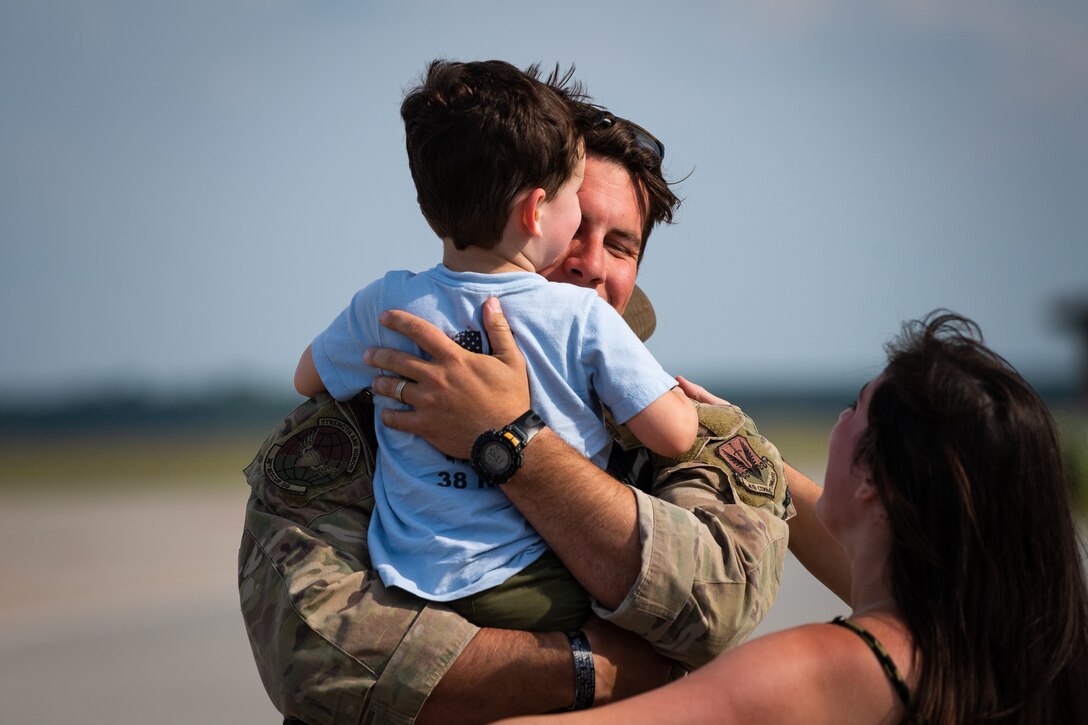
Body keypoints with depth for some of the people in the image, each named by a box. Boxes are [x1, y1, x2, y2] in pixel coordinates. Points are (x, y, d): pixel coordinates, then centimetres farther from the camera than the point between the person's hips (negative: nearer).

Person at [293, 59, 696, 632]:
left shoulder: (385, 306, 0)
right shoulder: (586, 318, -7)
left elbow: (308, 380, 19)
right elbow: (675, 436, -3)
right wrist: (679, 396, 20)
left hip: (417, 588, 2)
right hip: (552, 598, -2)